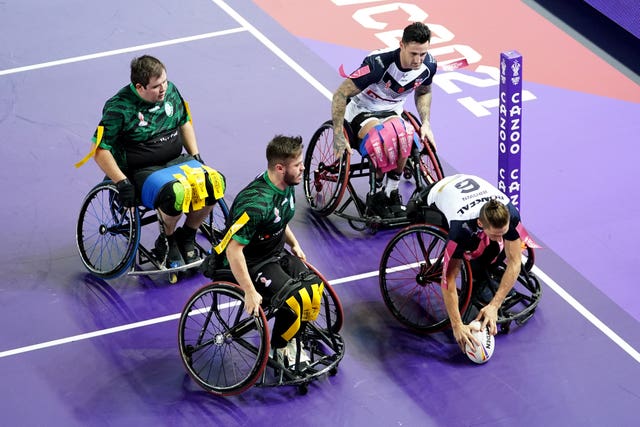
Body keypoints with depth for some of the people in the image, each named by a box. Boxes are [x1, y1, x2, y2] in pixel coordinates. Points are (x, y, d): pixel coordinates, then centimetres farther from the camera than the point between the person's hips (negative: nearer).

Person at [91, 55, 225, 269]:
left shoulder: (170, 91, 4)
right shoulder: (119, 107, -14)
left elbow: (184, 122, 22)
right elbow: (100, 149, -11)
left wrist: (196, 156, 12)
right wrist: (122, 183, -17)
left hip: (177, 161, 6)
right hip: (143, 172, -6)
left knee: (214, 182, -22)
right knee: (176, 193, -37)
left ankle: (186, 236, 1)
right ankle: (166, 241, -6)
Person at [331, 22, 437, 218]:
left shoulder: (429, 65, -13)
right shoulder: (379, 63, -30)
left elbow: (423, 92, 13)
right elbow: (341, 94, -23)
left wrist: (426, 124, -1)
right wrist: (338, 136, -23)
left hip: (392, 112, 4)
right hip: (361, 111, -4)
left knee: (404, 136, -34)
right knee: (383, 139, -38)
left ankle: (392, 193, -14)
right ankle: (376, 195, -16)